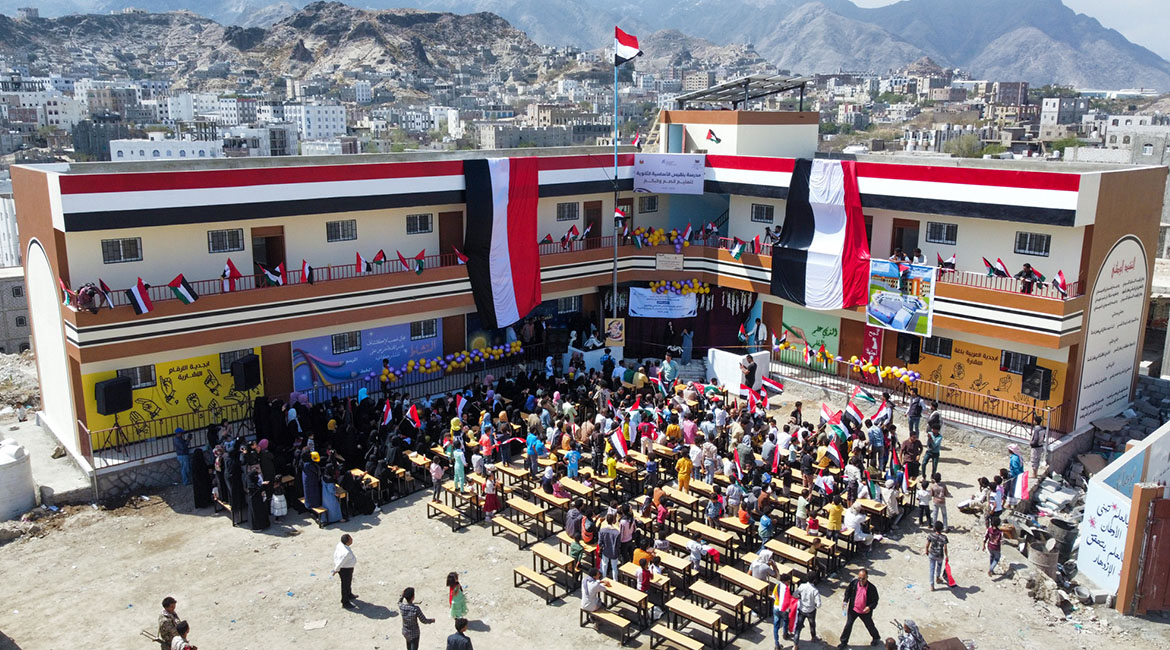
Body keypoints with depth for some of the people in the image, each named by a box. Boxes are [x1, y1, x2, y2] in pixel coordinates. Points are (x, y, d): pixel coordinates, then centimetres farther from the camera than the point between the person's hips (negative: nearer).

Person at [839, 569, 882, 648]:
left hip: (865, 612, -2)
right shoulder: (854, 583, -16)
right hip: (853, 609, 2)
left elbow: (875, 600, -13)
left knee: (870, 626, 21)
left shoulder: (872, 588, -23)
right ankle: (844, 642, 30)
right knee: (848, 625, 11)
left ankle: (876, 638, 51)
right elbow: (848, 591, 2)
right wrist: (846, 601, -10)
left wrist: (870, 607, -31)